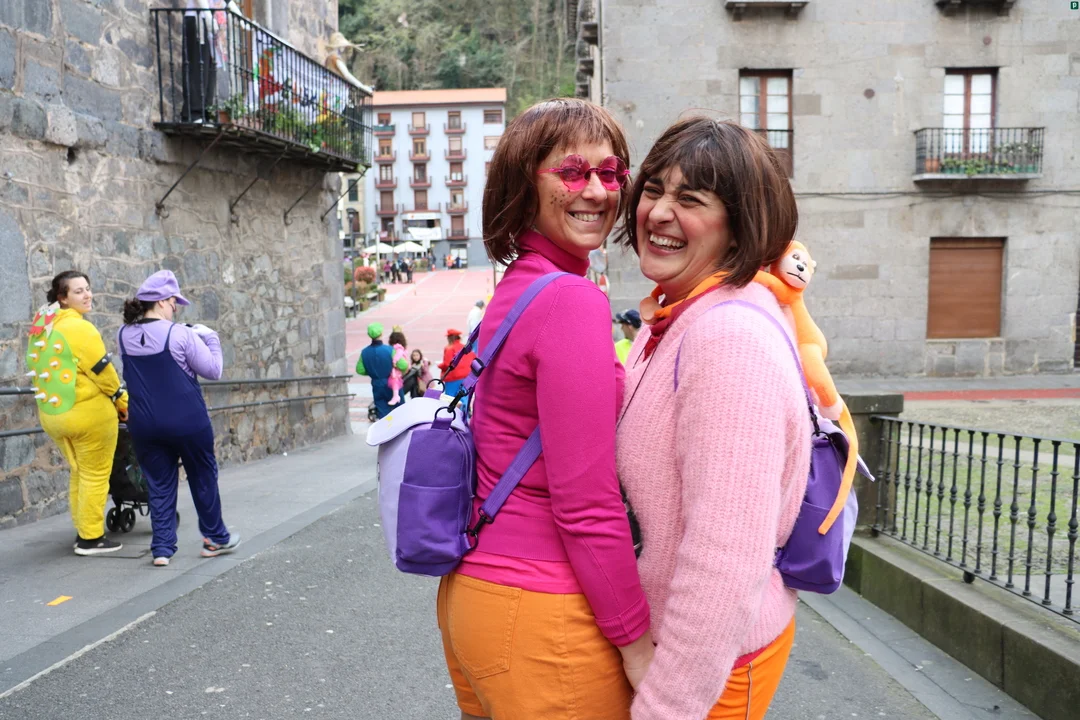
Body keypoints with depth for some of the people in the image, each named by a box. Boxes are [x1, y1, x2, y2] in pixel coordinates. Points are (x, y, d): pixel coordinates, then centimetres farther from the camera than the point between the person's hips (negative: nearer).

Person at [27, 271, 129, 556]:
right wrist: (123, 402, -4)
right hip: (87, 412, -9)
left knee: (78, 473, 20)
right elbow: (103, 371, -16)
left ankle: (82, 532, 25)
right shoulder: (78, 327, -17)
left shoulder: (41, 326, 11)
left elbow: (43, 370, 17)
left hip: (52, 413, 9)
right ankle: (91, 539, 7)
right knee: (95, 475, 2)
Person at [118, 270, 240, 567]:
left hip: (144, 425, 4)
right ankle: (216, 539, 27)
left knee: (159, 485, 14)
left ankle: (161, 548, 12)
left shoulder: (124, 335, 2)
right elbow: (213, 370, -9)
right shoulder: (180, 334, -14)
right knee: (203, 478, 14)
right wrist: (208, 336, 3)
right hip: (186, 421, -4)